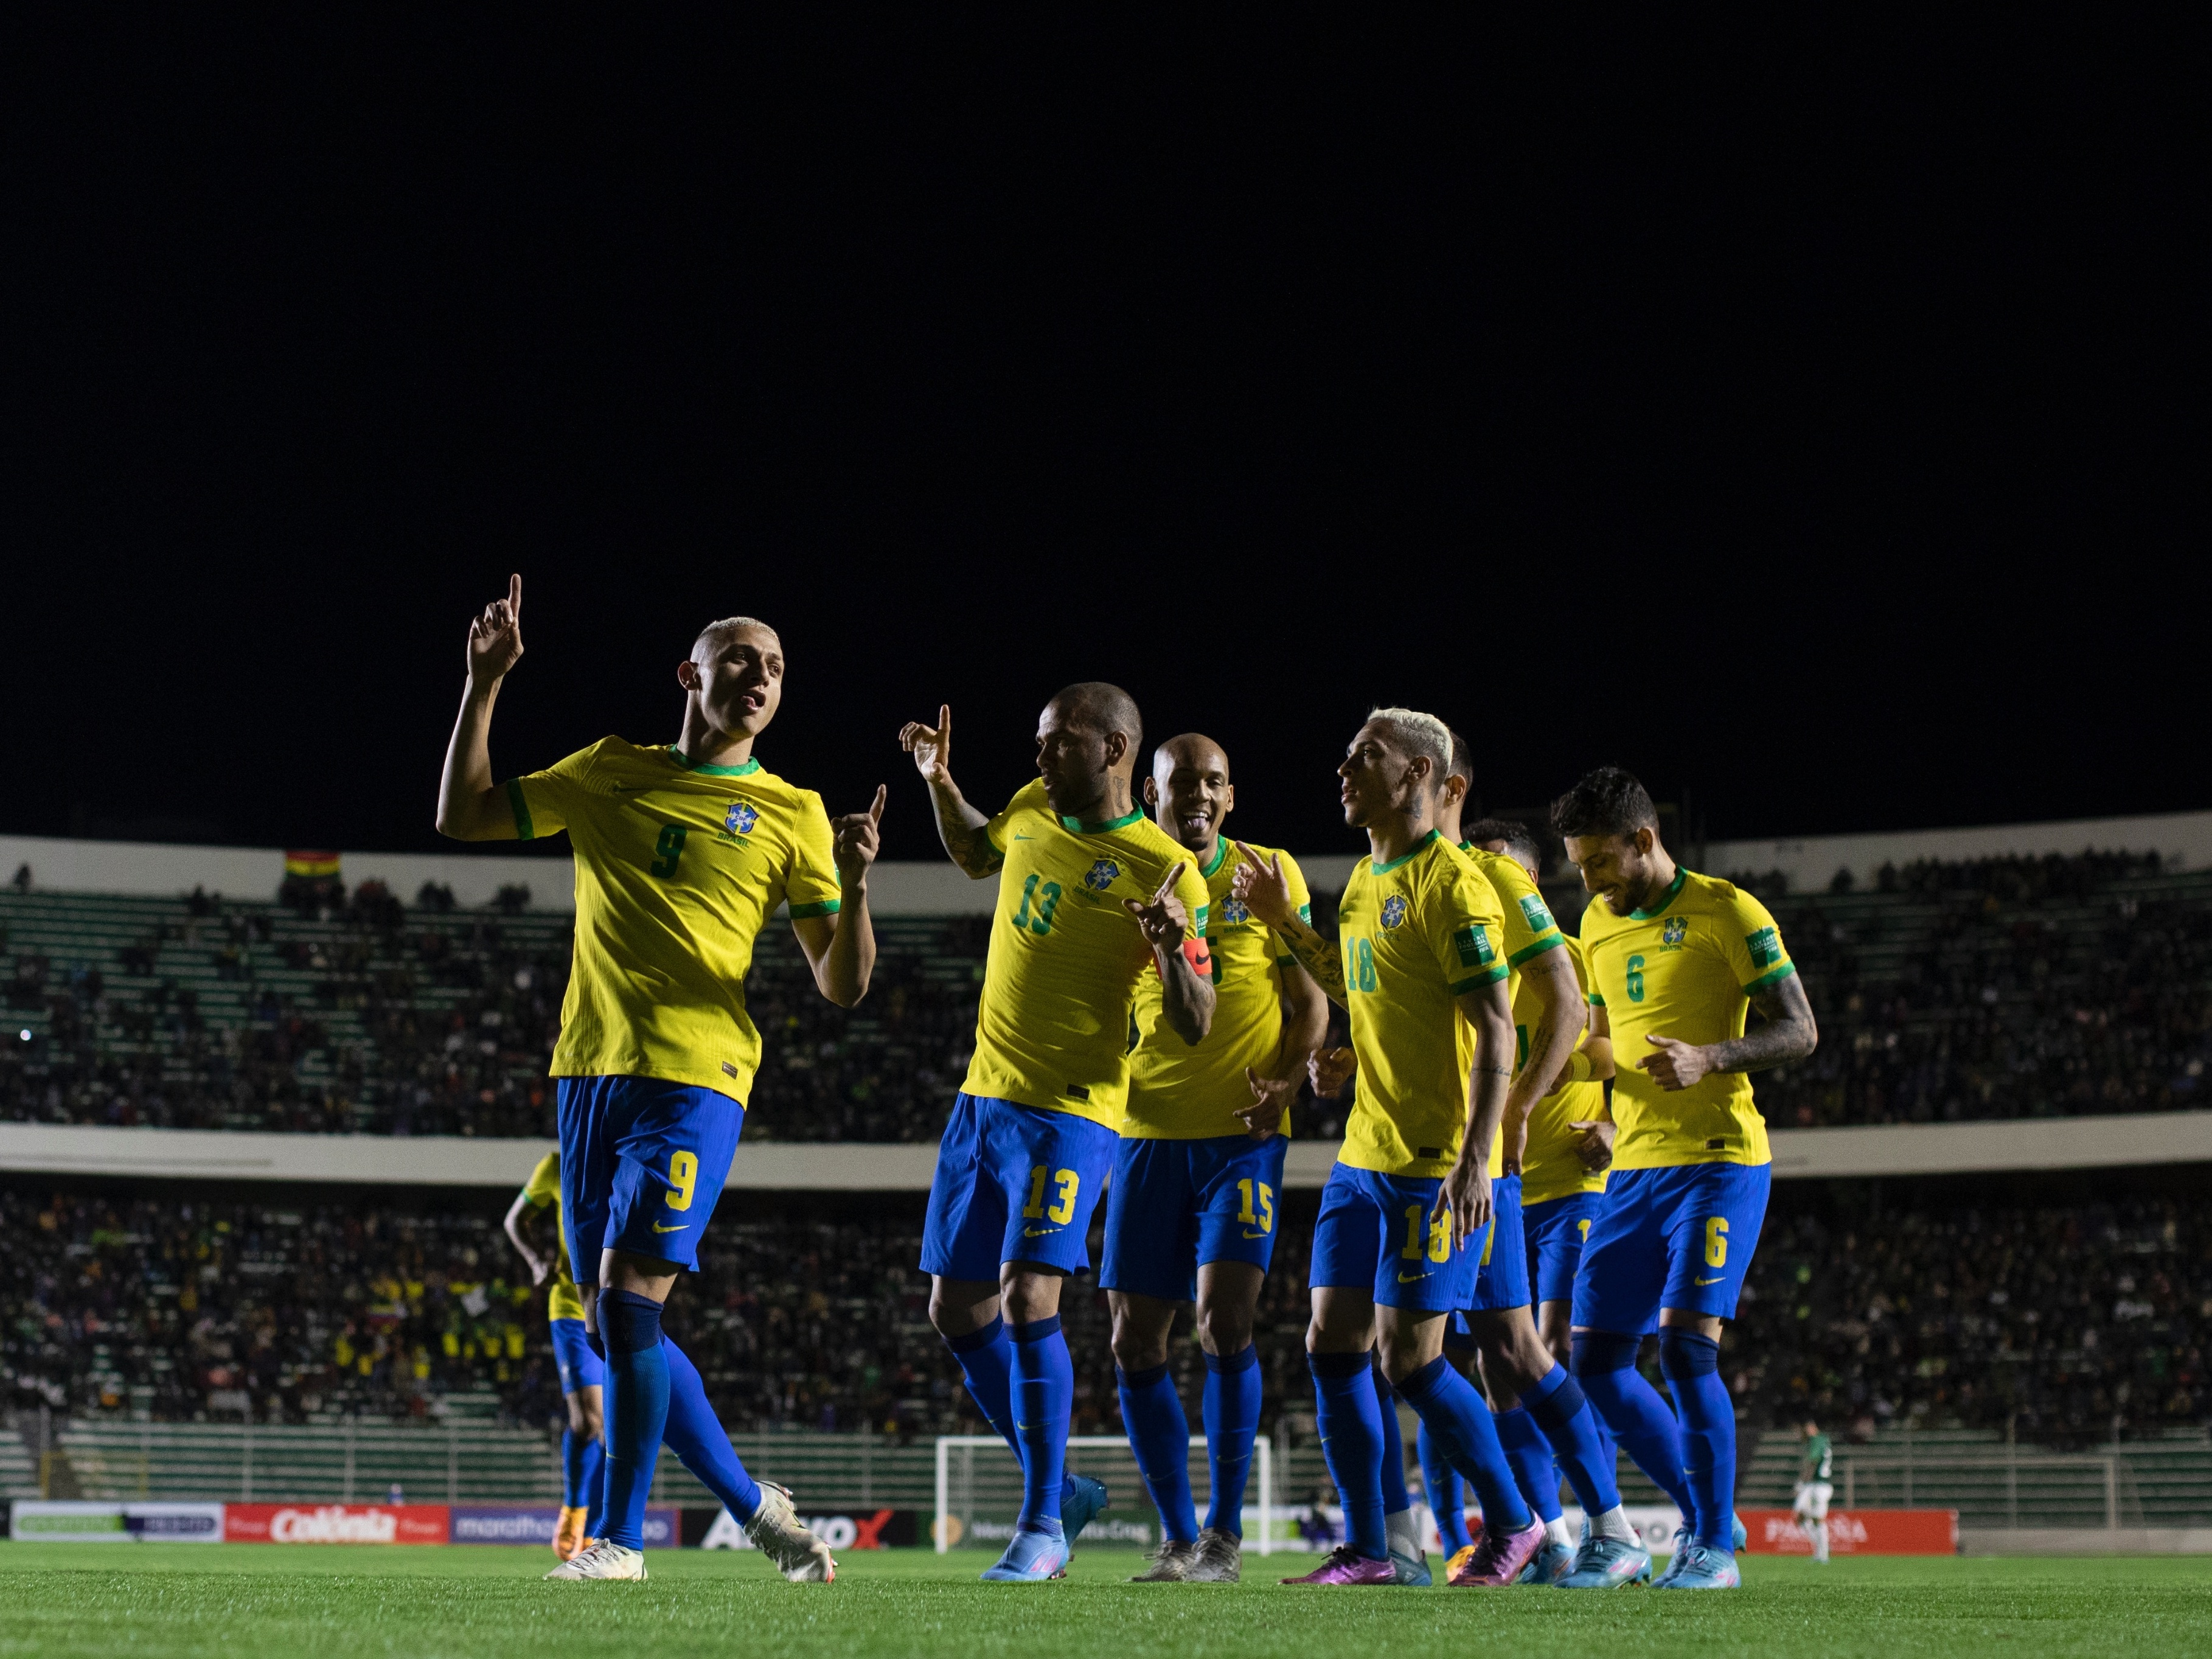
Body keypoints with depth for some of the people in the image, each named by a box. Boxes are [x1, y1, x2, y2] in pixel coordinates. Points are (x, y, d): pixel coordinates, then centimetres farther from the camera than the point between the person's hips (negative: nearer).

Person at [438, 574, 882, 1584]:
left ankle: (622, 1537, -7)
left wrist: (854, 886, -15)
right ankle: (753, 1507, 19)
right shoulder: (610, 772, 14)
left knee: (629, 1299, -17)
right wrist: (483, 686, 7)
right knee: (609, 1325, 5)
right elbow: (462, 817, 15)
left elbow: (842, 986, 4)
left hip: (694, 1076, -4)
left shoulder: (791, 815, 6)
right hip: (590, 1071, 4)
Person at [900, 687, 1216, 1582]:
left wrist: (1176, 948, -32)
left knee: (1026, 1297, -20)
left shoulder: (1167, 873, -13)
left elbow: (1193, 1028, -13)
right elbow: (977, 855, 31)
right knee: (957, 1310, 8)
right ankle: (1061, 1485, 24)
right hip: (983, 1096, 7)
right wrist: (939, 781, 16)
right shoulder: (1035, 810, 7)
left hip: (1068, 1110, -7)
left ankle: (1042, 1524, -10)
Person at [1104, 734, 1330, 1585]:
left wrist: (1287, 1082, -12)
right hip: (1148, 1131, 3)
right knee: (1135, 1341, 1)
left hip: (1243, 1132, -3)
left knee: (1222, 1319, -17)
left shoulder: (1270, 874, 4)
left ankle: (1226, 1532, -6)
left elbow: (1311, 1001, 6)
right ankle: (1179, 1538, 13)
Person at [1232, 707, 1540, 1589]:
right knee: (1332, 1345, 4)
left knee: (1410, 1360, -8)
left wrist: (1476, 1161, -25)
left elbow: (1497, 1031, -18)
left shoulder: (1453, 886, -14)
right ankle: (1365, 1551, 10)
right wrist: (1284, 922, 20)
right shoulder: (1364, 880, 14)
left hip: (1435, 1167, -9)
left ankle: (1514, 1524, 9)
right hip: (1363, 1154, 9)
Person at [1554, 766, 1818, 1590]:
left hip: (1718, 1159, -7)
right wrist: (1610, 1120, 12)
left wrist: (1710, 1058, -24)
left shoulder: (1726, 913, -6)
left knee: (1685, 1342, -18)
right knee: (1596, 1359, 3)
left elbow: (1800, 1031, -8)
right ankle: (1705, 1516, 16)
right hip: (1635, 1167, 7)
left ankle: (1715, 1550, -9)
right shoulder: (1598, 924, 15)